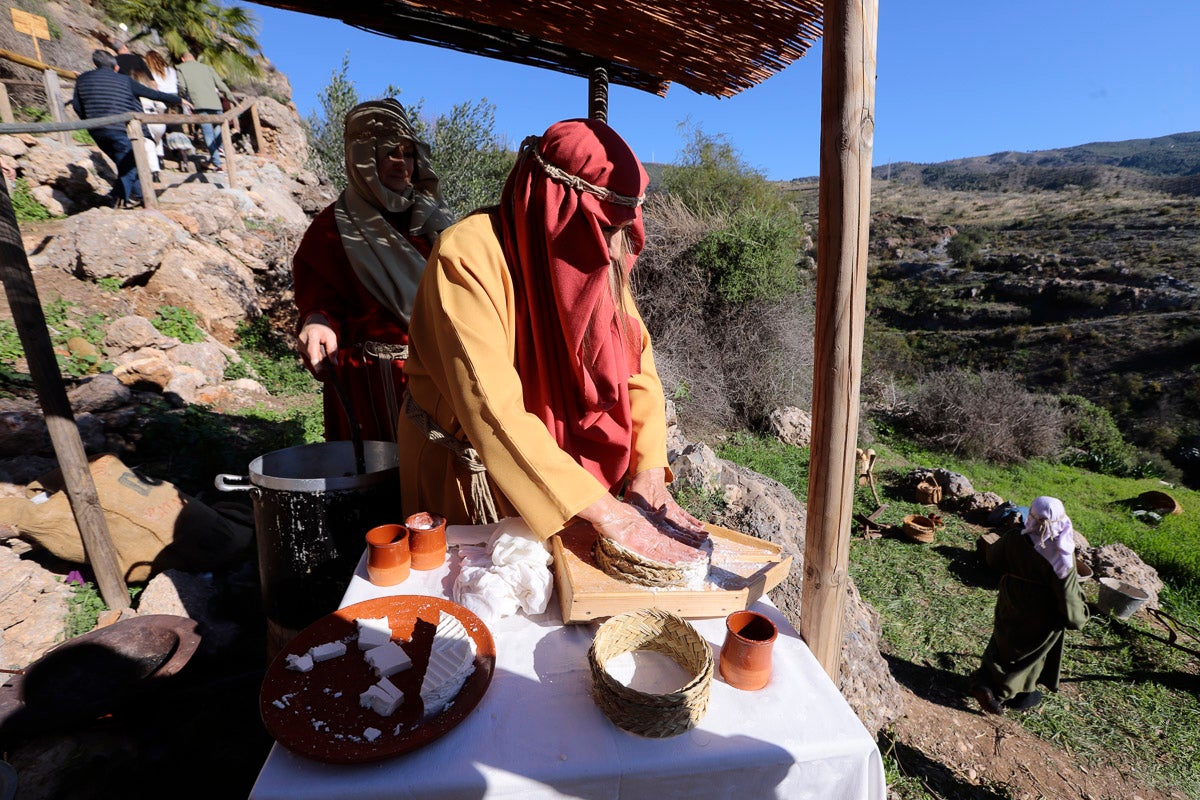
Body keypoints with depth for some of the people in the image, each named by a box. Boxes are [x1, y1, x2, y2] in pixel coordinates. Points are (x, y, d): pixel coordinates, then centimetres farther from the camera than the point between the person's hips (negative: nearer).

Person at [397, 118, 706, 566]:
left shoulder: (594, 256, -8)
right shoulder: (468, 257, -27)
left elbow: (635, 362, -7)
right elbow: (494, 411, -35)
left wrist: (648, 471, -18)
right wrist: (606, 513, -36)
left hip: (555, 459, 5)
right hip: (466, 473, -4)